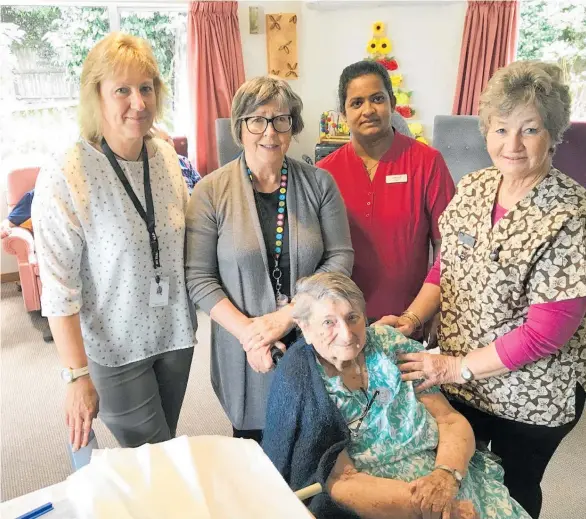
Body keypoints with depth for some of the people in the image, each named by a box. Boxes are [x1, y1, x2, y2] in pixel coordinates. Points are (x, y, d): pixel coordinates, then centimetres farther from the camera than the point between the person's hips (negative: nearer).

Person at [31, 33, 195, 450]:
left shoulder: (167, 157, -3)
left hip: (174, 333, 5)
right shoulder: (64, 178, -20)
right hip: (115, 348, -5)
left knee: (165, 444, 23)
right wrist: (77, 376, -15)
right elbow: (59, 290, -17)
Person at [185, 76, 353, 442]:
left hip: (313, 343, 1)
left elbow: (340, 258, -5)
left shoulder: (319, 184, -3)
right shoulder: (212, 191, -6)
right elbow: (199, 277, -7)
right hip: (245, 353, -1)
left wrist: (285, 316, -15)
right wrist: (247, 331, -17)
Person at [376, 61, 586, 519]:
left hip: (530, 398, -4)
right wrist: (412, 318, -10)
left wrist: (458, 367, -18)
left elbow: (545, 333, -23)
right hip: (456, 383, 5)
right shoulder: (473, 188, -5)